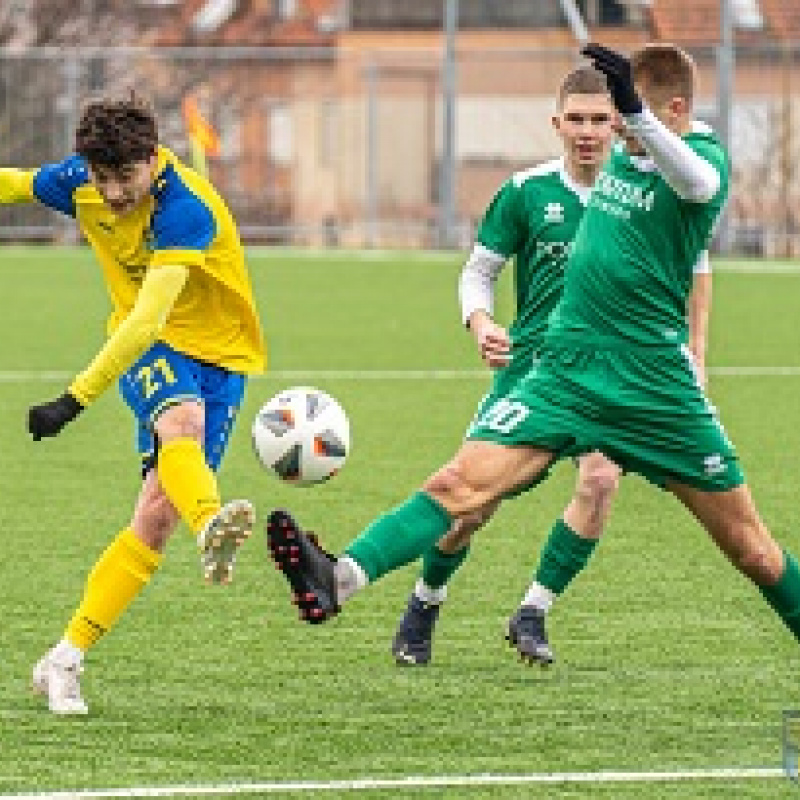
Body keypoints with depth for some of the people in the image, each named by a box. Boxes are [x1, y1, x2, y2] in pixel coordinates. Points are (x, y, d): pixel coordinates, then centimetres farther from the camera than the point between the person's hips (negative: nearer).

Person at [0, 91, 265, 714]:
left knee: (158, 515, -10)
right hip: (144, 351, 3)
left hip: (219, 354, -3)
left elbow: (147, 320, -37)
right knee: (181, 420, -34)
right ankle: (212, 527, -66)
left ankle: (65, 662, -1)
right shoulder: (78, 182, -9)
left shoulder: (185, 208, -29)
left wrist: (75, 400, -42)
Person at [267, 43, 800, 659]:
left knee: (751, 549, 6)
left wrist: (634, 111, -52)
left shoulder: (704, 153, -8)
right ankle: (338, 580, -33)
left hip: (657, 391, -4)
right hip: (565, 372, 4)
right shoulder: (621, 160, 10)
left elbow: (697, 181, -35)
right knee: (464, 483, -16)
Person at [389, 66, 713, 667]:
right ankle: (424, 607, 20)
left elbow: (696, 268, 12)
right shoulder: (527, 191, -1)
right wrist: (481, 323, -13)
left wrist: (695, 353, 7)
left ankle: (533, 615, -9)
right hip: (531, 363, 0)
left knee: (600, 481, -23)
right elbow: (479, 270, 7)